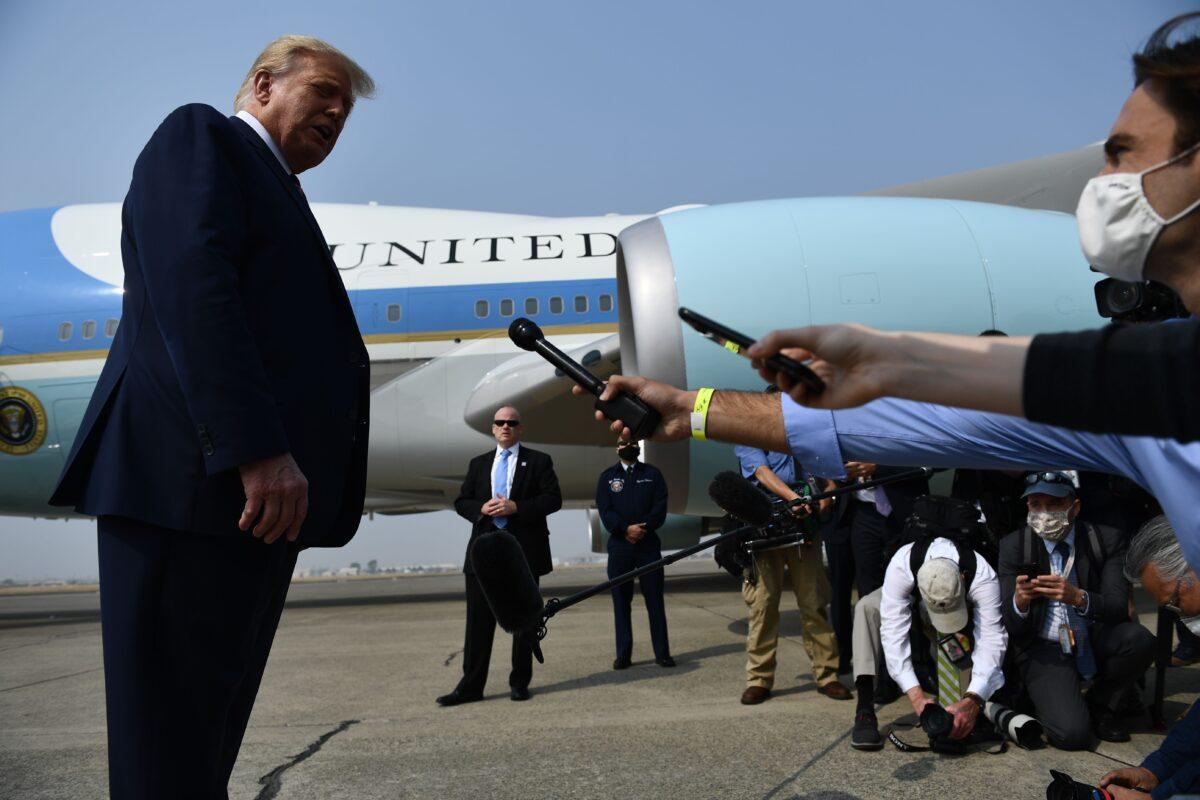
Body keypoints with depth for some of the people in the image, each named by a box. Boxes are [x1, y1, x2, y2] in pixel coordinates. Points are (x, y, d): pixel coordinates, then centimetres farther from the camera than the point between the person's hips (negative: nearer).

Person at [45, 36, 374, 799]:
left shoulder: (276, 196, 30)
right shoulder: (201, 135, 3)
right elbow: (192, 286, -14)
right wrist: (258, 447, -24)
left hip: (249, 498, 9)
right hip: (197, 480, -9)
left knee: (211, 732, 12)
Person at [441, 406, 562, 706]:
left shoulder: (538, 461, 4)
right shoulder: (478, 464, 15)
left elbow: (553, 499, -5)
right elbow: (461, 502, 12)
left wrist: (515, 507, -16)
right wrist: (481, 509, -10)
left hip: (525, 551, -2)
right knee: (479, 620, 1)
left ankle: (520, 683, 16)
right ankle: (471, 685, 5)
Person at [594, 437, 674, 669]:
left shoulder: (652, 474, 10)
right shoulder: (607, 476, 9)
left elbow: (660, 507, -1)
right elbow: (605, 511, -2)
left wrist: (642, 527, -15)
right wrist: (626, 529, -16)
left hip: (648, 544, 0)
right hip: (619, 545, 0)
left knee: (655, 599, 1)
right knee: (621, 600, 3)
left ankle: (662, 652, 7)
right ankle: (623, 654, 8)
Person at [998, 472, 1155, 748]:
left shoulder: (1106, 539, -6)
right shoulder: (1013, 546, -8)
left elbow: (1119, 608, -16)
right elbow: (1013, 629, -10)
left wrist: (1078, 597, -37)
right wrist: (1019, 601, -35)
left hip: (1096, 641, 3)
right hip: (1044, 648, -2)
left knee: (1138, 638, -30)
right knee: (1072, 734, -26)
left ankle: (1101, 706, 0)